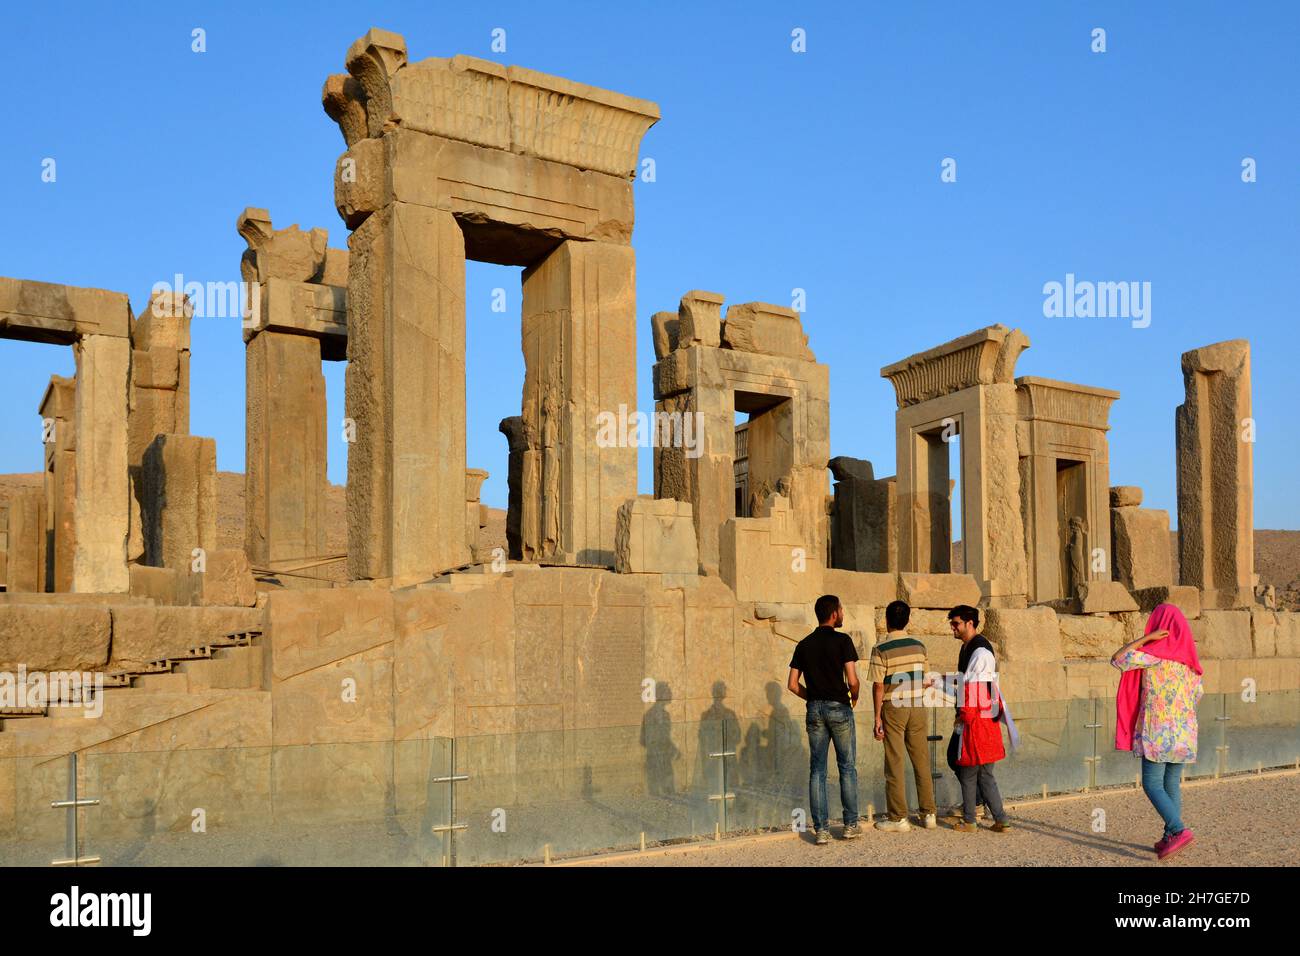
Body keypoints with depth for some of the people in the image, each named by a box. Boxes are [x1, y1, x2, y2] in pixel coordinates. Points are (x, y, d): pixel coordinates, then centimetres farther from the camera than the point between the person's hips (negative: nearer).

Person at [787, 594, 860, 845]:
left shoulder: (804, 645, 7)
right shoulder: (842, 640, -7)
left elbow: (792, 685, 5)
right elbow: (852, 679, -14)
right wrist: (854, 697, 7)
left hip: (814, 710, 4)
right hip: (839, 707, -4)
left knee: (817, 770, 5)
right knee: (847, 767, 8)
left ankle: (821, 830, 3)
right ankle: (850, 824, 13)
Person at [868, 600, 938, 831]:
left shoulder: (881, 650, -10)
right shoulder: (919, 646, 3)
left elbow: (878, 686, -12)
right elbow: (926, 682, 8)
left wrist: (878, 718, -6)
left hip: (893, 709, -4)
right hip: (918, 708, 4)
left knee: (895, 764, 3)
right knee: (922, 762, 11)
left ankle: (899, 819, 6)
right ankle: (929, 814, 15)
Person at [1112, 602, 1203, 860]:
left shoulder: (1154, 653, -13)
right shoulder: (1189, 656, 7)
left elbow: (1117, 659, -20)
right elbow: (1197, 695, 15)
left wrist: (1146, 638, -16)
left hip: (1158, 730, -6)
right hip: (1184, 730, 6)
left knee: (1152, 784, -3)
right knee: (1172, 783, 12)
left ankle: (1179, 831, -17)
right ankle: (1169, 838, 12)